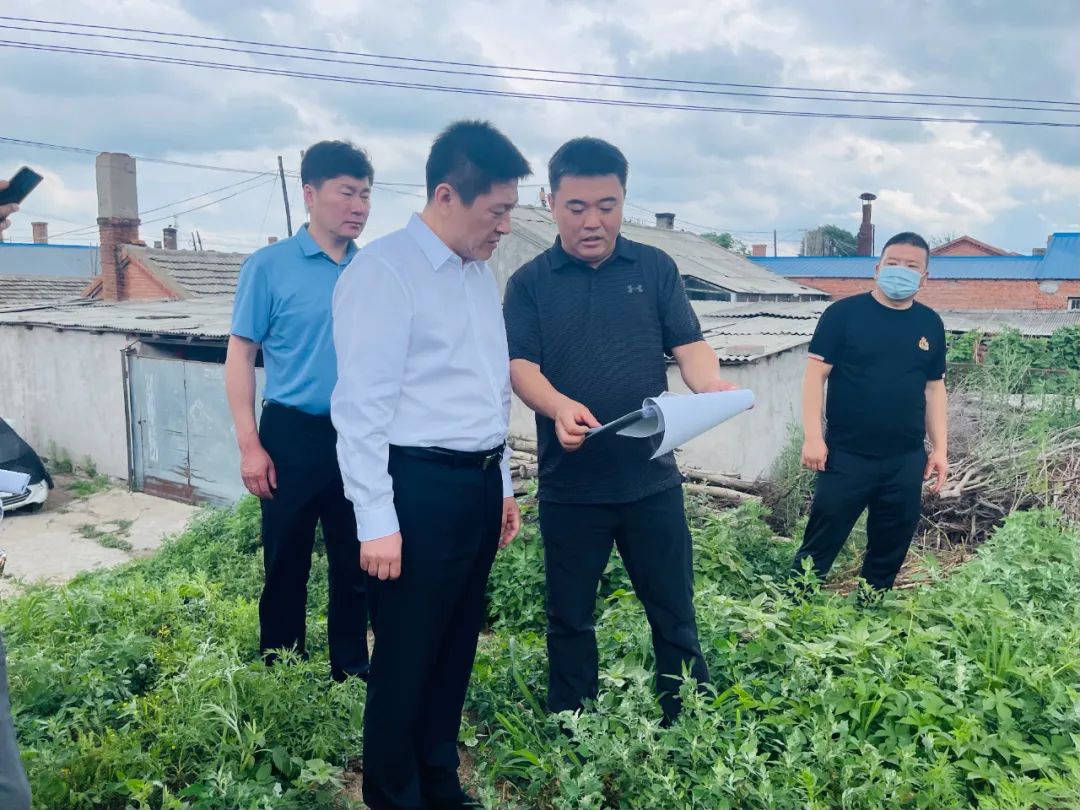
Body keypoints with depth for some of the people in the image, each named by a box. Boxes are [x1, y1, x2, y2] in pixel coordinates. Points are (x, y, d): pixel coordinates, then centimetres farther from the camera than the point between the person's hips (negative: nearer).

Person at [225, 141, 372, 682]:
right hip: (294, 435, -3)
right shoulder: (269, 266, -4)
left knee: (356, 563, 14)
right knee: (286, 564, 9)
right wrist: (250, 445, -11)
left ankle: (351, 669, 31)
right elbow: (241, 356, -4)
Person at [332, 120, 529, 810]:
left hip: (480, 483, 8)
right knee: (407, 657, 7)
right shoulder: (384, 270, -12)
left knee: (458, 645, 19)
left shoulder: (483, 273, 13)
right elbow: (362, 405, -16)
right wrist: (377, 520, -17)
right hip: (421, 487, -8)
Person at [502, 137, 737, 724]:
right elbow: (519, 364, -8)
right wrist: (559, 407, -30)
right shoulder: (530, 282, 2)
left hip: (651, 478, 1)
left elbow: (688, 345, 0)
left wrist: (712, 386, -23)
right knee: (570, 620, 14)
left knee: (674, 617, 10)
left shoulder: (656, 269, 6)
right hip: (568, 486, 0)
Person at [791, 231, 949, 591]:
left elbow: (934, 387, 13)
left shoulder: (930, 324, 8)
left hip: (906, 460, 5)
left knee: (890, 551, 16)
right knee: (820, 546, 1)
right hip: (846, 456, -4)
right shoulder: (844, 313, -6)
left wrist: (939, 448, 9)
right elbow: (816, 374, -8)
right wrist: (812, 436, -15)